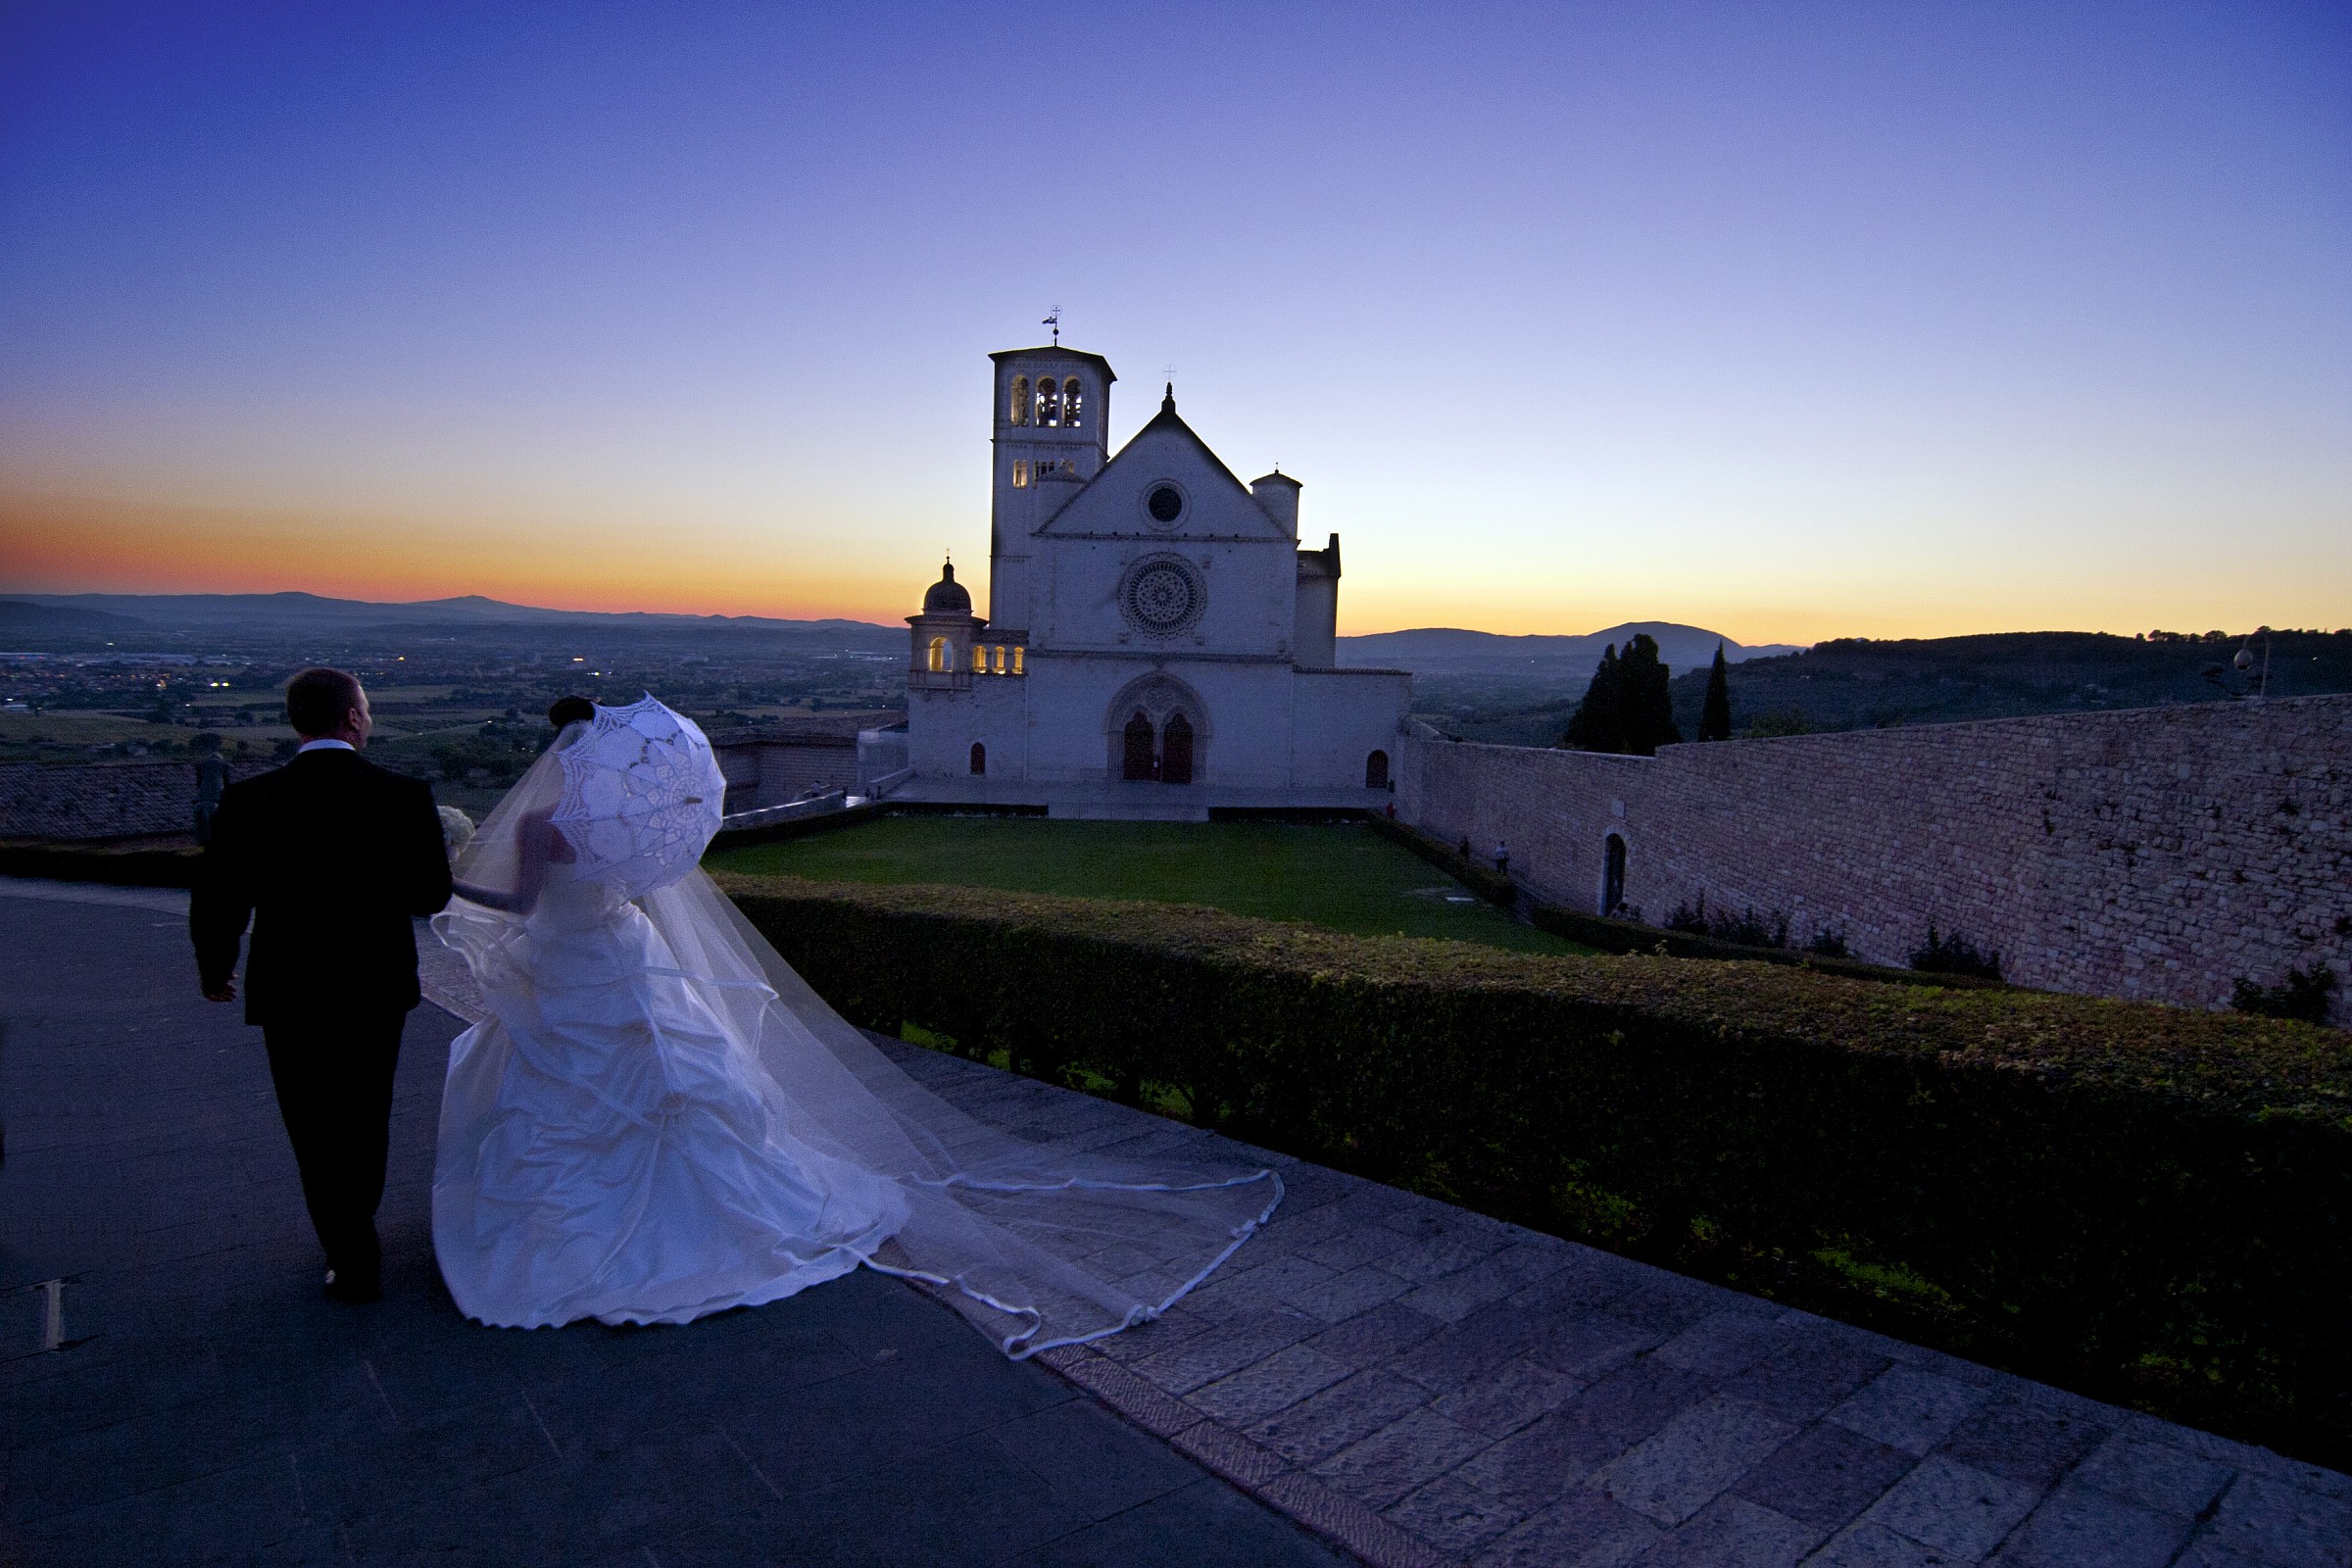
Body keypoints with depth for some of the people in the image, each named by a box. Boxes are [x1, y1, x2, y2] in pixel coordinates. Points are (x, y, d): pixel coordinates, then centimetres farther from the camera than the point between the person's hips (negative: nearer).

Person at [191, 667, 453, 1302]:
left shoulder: (248, 802, -14)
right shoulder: (406, 796, -14)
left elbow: (217, 905, -6)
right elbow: (432, 896, -6)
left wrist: (214, 970, 13)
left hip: (290, 994, -1)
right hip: (378, 989, 2)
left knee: (316, 1133, 14)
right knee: (367, 1118, 24)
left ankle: (355, 1264, 19)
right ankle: (357, 1233, 44)